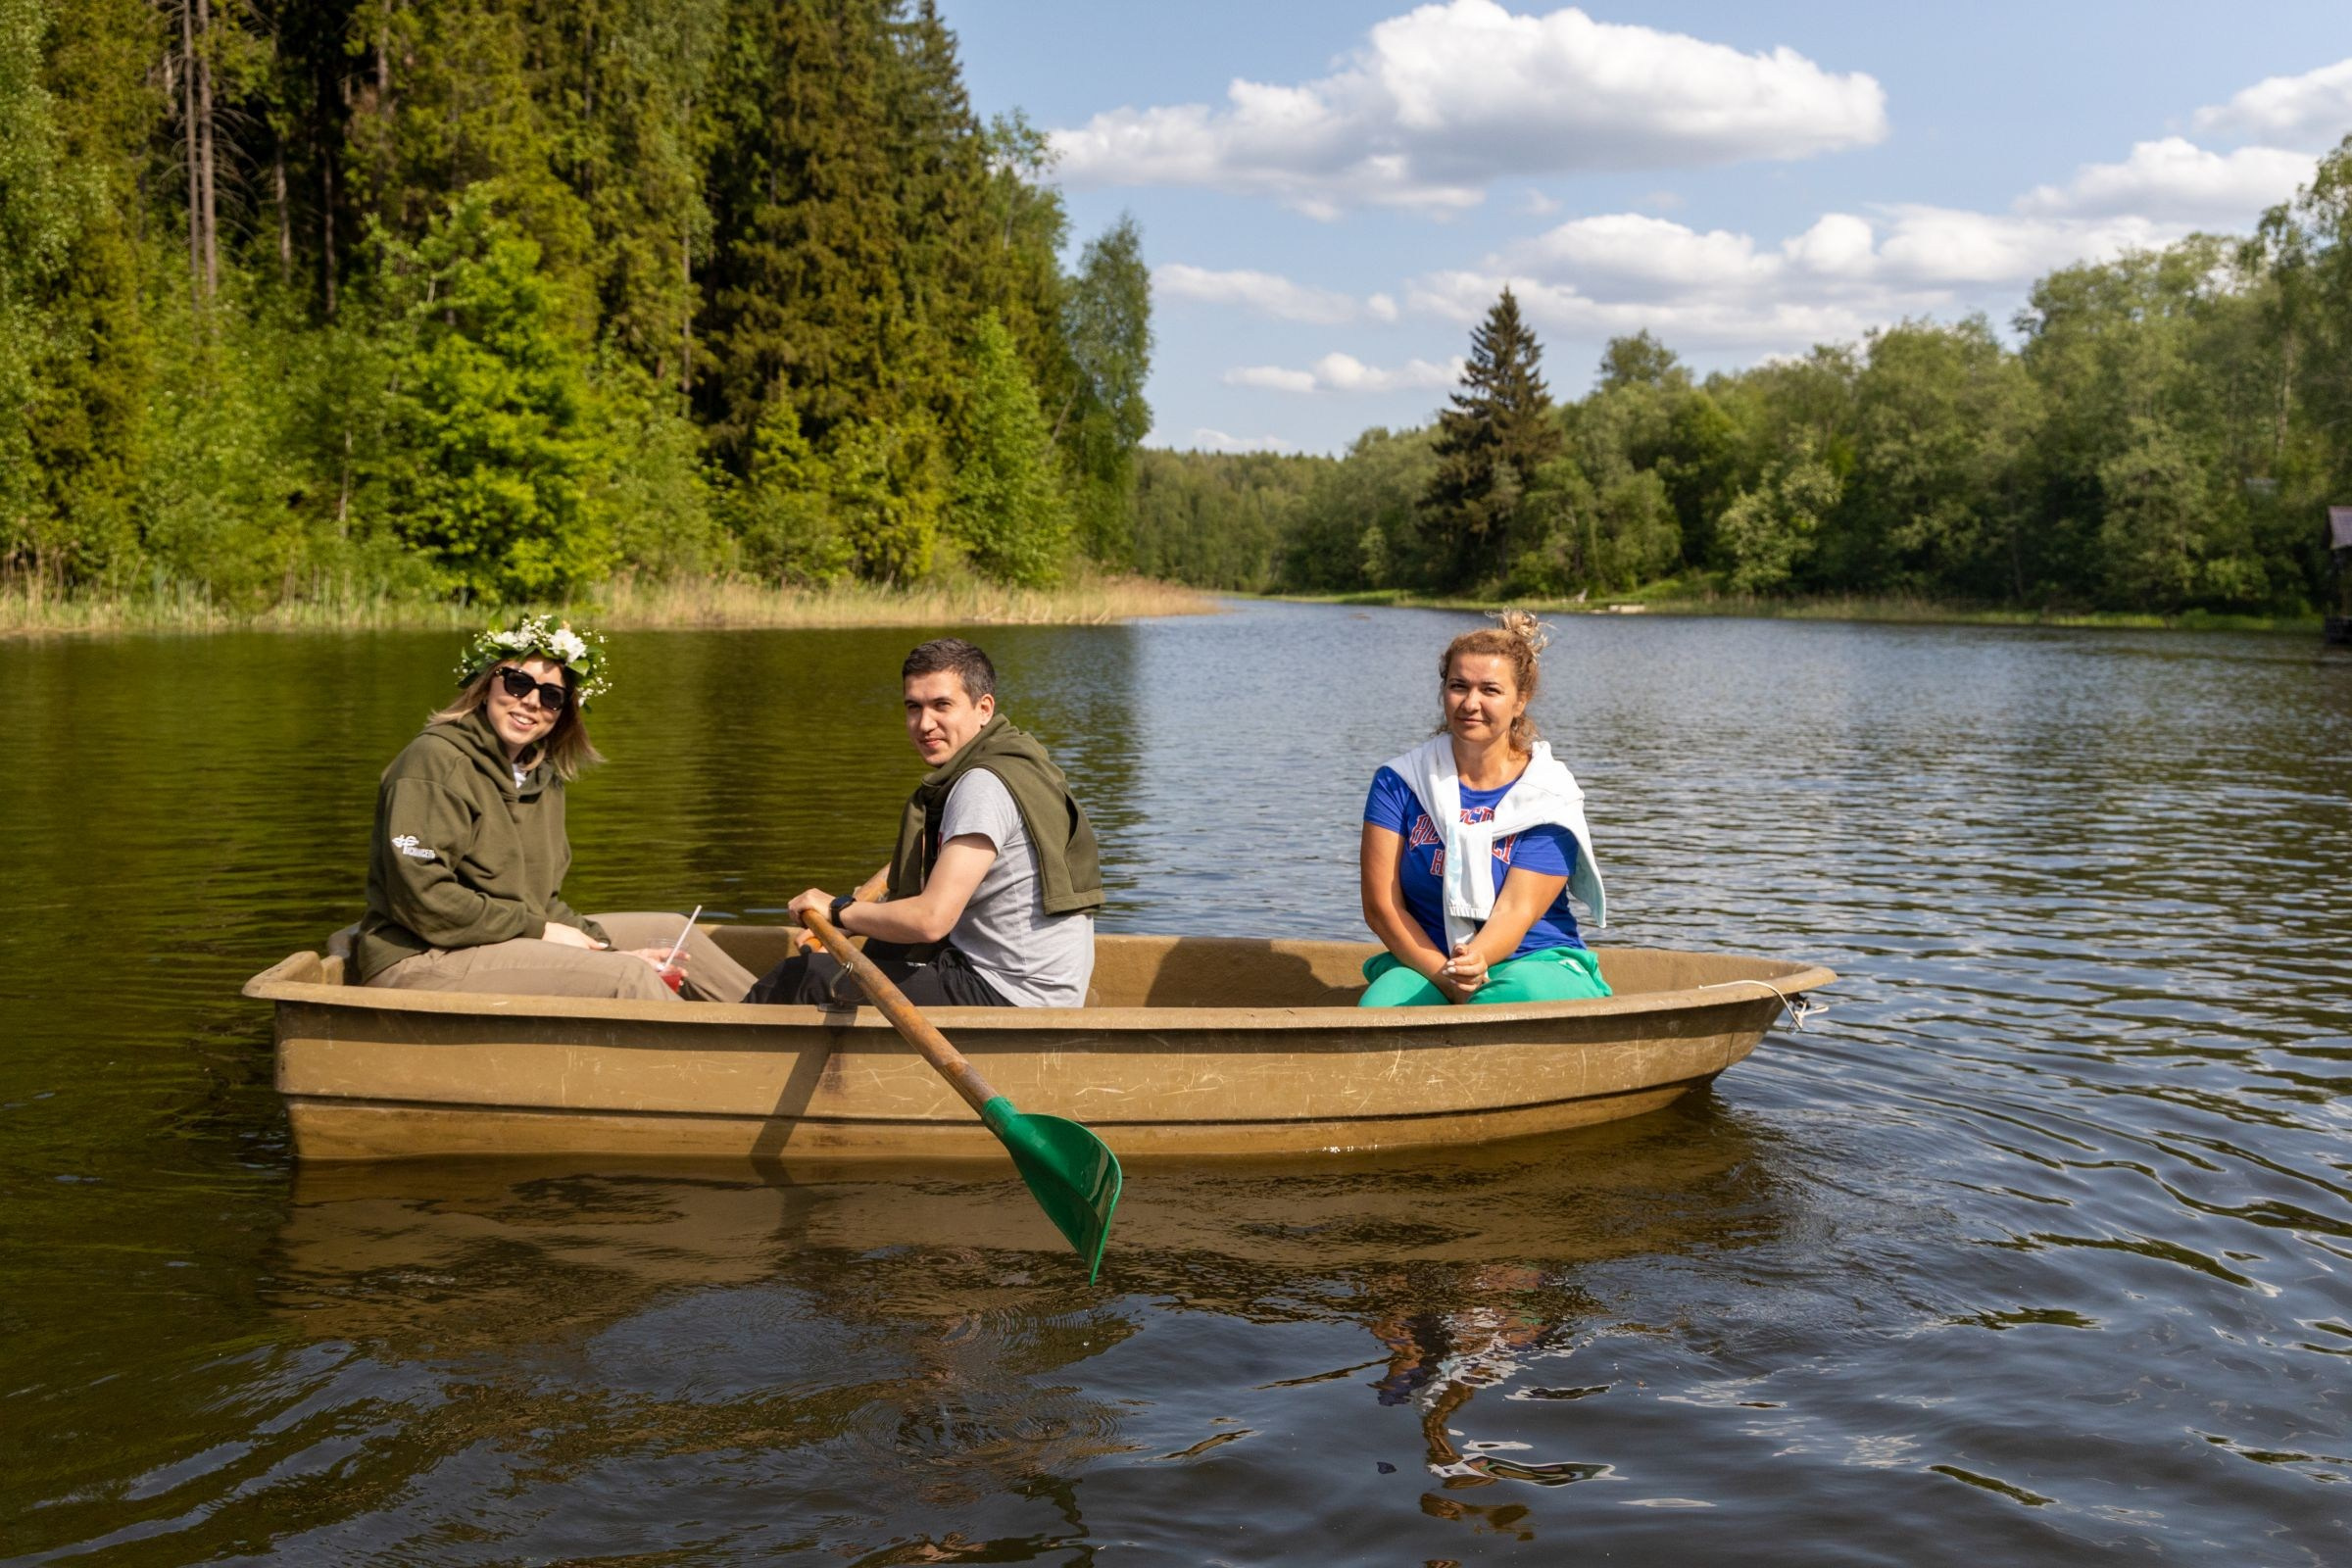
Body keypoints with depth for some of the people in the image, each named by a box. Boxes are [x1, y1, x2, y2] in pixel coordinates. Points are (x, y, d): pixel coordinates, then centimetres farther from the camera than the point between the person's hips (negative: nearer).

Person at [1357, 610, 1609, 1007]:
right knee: (1379, 1008, -35)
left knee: (1526, 992, -39)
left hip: (1536, 962, -1)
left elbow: (1517, 910, -11)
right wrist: (1445, 976, -18)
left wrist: (1475, 960, -35)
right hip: (1425, 963, 1)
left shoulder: (1549, 795, -2)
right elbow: (1380, 905, -2)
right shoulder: (1400, 781, 4)